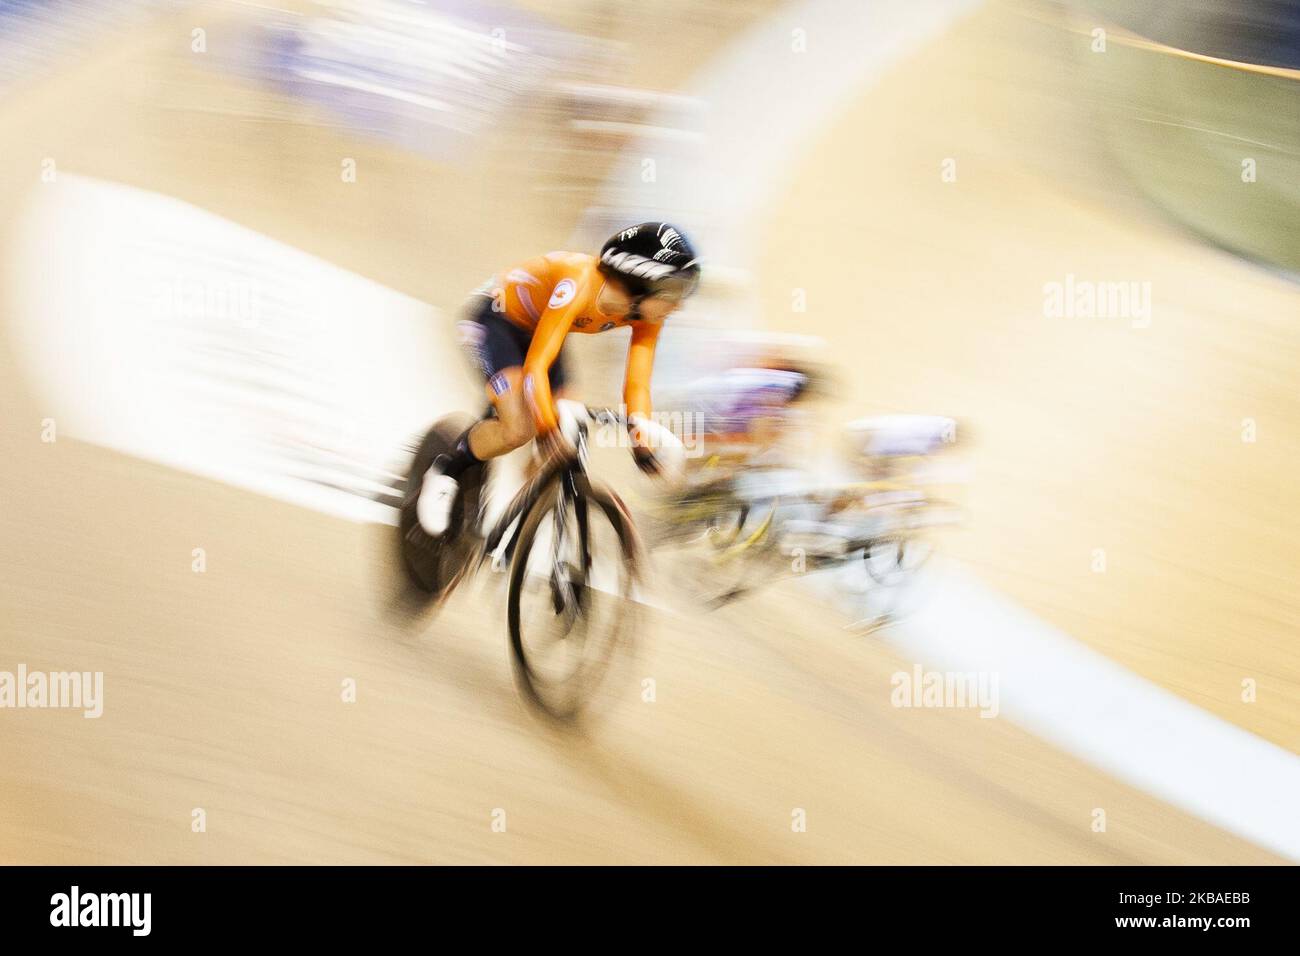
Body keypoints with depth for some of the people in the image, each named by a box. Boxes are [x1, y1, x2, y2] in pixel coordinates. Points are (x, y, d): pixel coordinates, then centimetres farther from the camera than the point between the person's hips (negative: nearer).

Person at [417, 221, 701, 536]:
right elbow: (536, 365, -39)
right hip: (496, 317, -7)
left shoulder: (648, 314, -18)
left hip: (532, 328, 7)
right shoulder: (580, 285, -39)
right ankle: (445, 472, 0)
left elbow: (636, 385, -13)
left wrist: (642, 441, -26)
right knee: (518, 430, -23)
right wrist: (549, 430, -46)